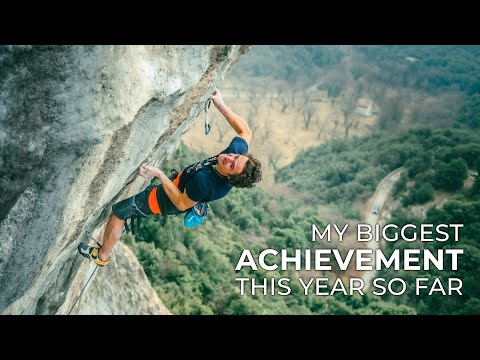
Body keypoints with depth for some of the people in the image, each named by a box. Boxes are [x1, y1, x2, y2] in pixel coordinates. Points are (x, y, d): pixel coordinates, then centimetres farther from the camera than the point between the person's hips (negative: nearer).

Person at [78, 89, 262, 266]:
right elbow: (246, 131, -7)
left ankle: (102, 256, 34)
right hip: (179, 181, 7)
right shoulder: (238, 150, -29)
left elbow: (181, 203, -30)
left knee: (117, 213, 10)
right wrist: (220, 104, -10)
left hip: (165, 201, -7)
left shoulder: (203, 182, -47)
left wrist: (159, 174, -34)